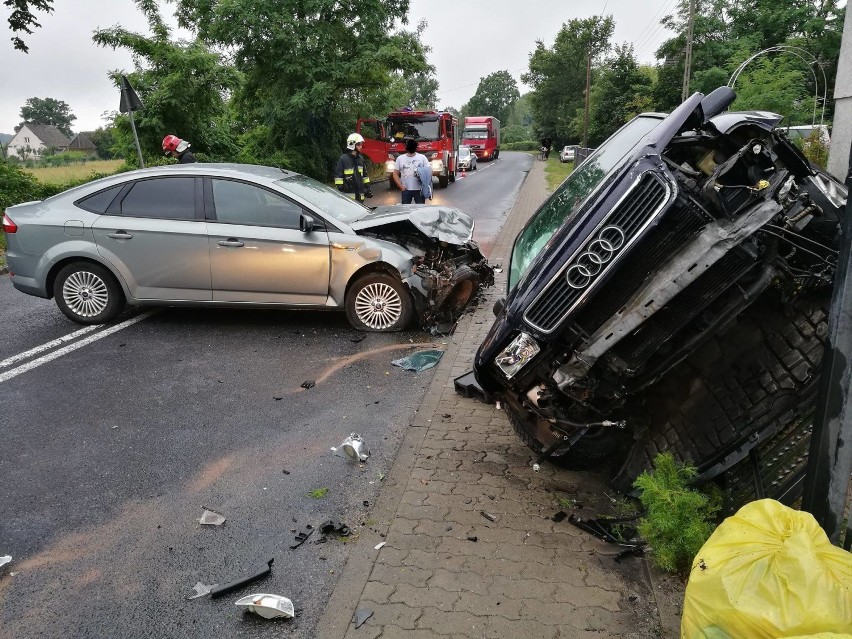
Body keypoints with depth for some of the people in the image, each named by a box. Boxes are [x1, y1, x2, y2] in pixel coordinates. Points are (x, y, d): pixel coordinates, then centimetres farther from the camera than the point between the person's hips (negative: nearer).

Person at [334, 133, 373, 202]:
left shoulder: (360, 158, 13)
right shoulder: (343, 159, -8)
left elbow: (365, 175, 20)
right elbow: (338, 176, -8)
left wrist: (368, 188, 17)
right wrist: (340, 190, -13)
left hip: (360, 194, 7)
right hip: (348, 194, -7)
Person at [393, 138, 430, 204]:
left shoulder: (422, 157, 6)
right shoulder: (400, 158, 8)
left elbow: (429, 172, 3)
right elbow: (395, 174, 7)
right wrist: (401, 186, -5)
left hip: (419, 189, -1)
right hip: (406, 190, 1)